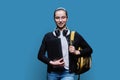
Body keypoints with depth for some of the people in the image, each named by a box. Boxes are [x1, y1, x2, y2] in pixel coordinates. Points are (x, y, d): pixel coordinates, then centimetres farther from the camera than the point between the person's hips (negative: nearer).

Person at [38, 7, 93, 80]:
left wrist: (76, 52, -5)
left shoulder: (75, 35, 4)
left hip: (68, 73, -2)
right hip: (52, 73, 2)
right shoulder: (48, 36, 5)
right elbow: (40, 55, 5)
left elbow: (89, 50, 11)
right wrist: (51, 62, -11)